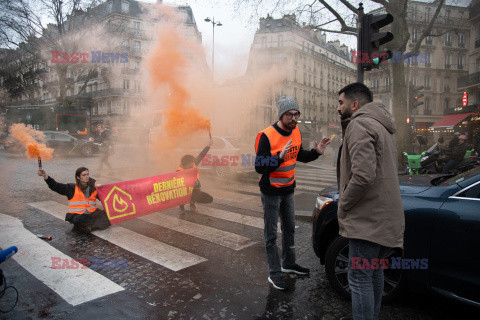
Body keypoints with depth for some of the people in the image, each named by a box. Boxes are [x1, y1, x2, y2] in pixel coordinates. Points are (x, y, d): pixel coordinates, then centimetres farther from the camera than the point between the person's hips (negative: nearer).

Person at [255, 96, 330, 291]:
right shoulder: (267, 136, -22)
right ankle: (274, 274, 16)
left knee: (289, 228, 20)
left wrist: (316, 152, -1)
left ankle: (289, 264, 39)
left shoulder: (296, 132, 1)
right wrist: (280, 157, -38)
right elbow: (259, 167, -25)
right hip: (271, 192, -7)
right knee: (271, 234, 3)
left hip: (288, 190, 8)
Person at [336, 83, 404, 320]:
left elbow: (363, 176, -27)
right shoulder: (382, 126, 18)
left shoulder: (360, 125, -14)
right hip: (385, 217, 10)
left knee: (360, 278, -2)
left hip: (367, 220, -10)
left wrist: (343, 206, -13)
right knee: (374, 271, 21)